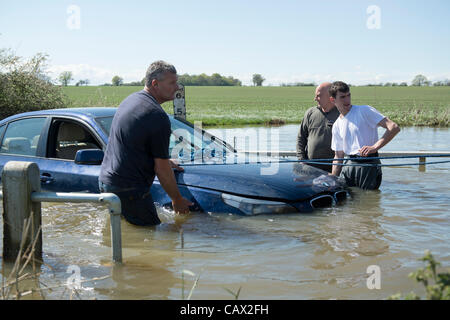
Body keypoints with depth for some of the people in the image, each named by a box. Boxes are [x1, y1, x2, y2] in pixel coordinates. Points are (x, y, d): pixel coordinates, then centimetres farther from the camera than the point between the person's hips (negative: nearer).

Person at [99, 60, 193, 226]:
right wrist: (177, 200, -1)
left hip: (105, 181, 10)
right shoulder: (158, 117, -19)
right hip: (128, 189, -10)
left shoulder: (130, 99, 11)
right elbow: (161, 169, -14)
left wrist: (165, 161, 36)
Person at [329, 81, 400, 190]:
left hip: (369, 165, -5)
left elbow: (394, 128, -14)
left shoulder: (364, 111, -4)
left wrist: (375, 147, -23)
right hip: (349, 166, 5)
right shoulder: (337, 125, 14)